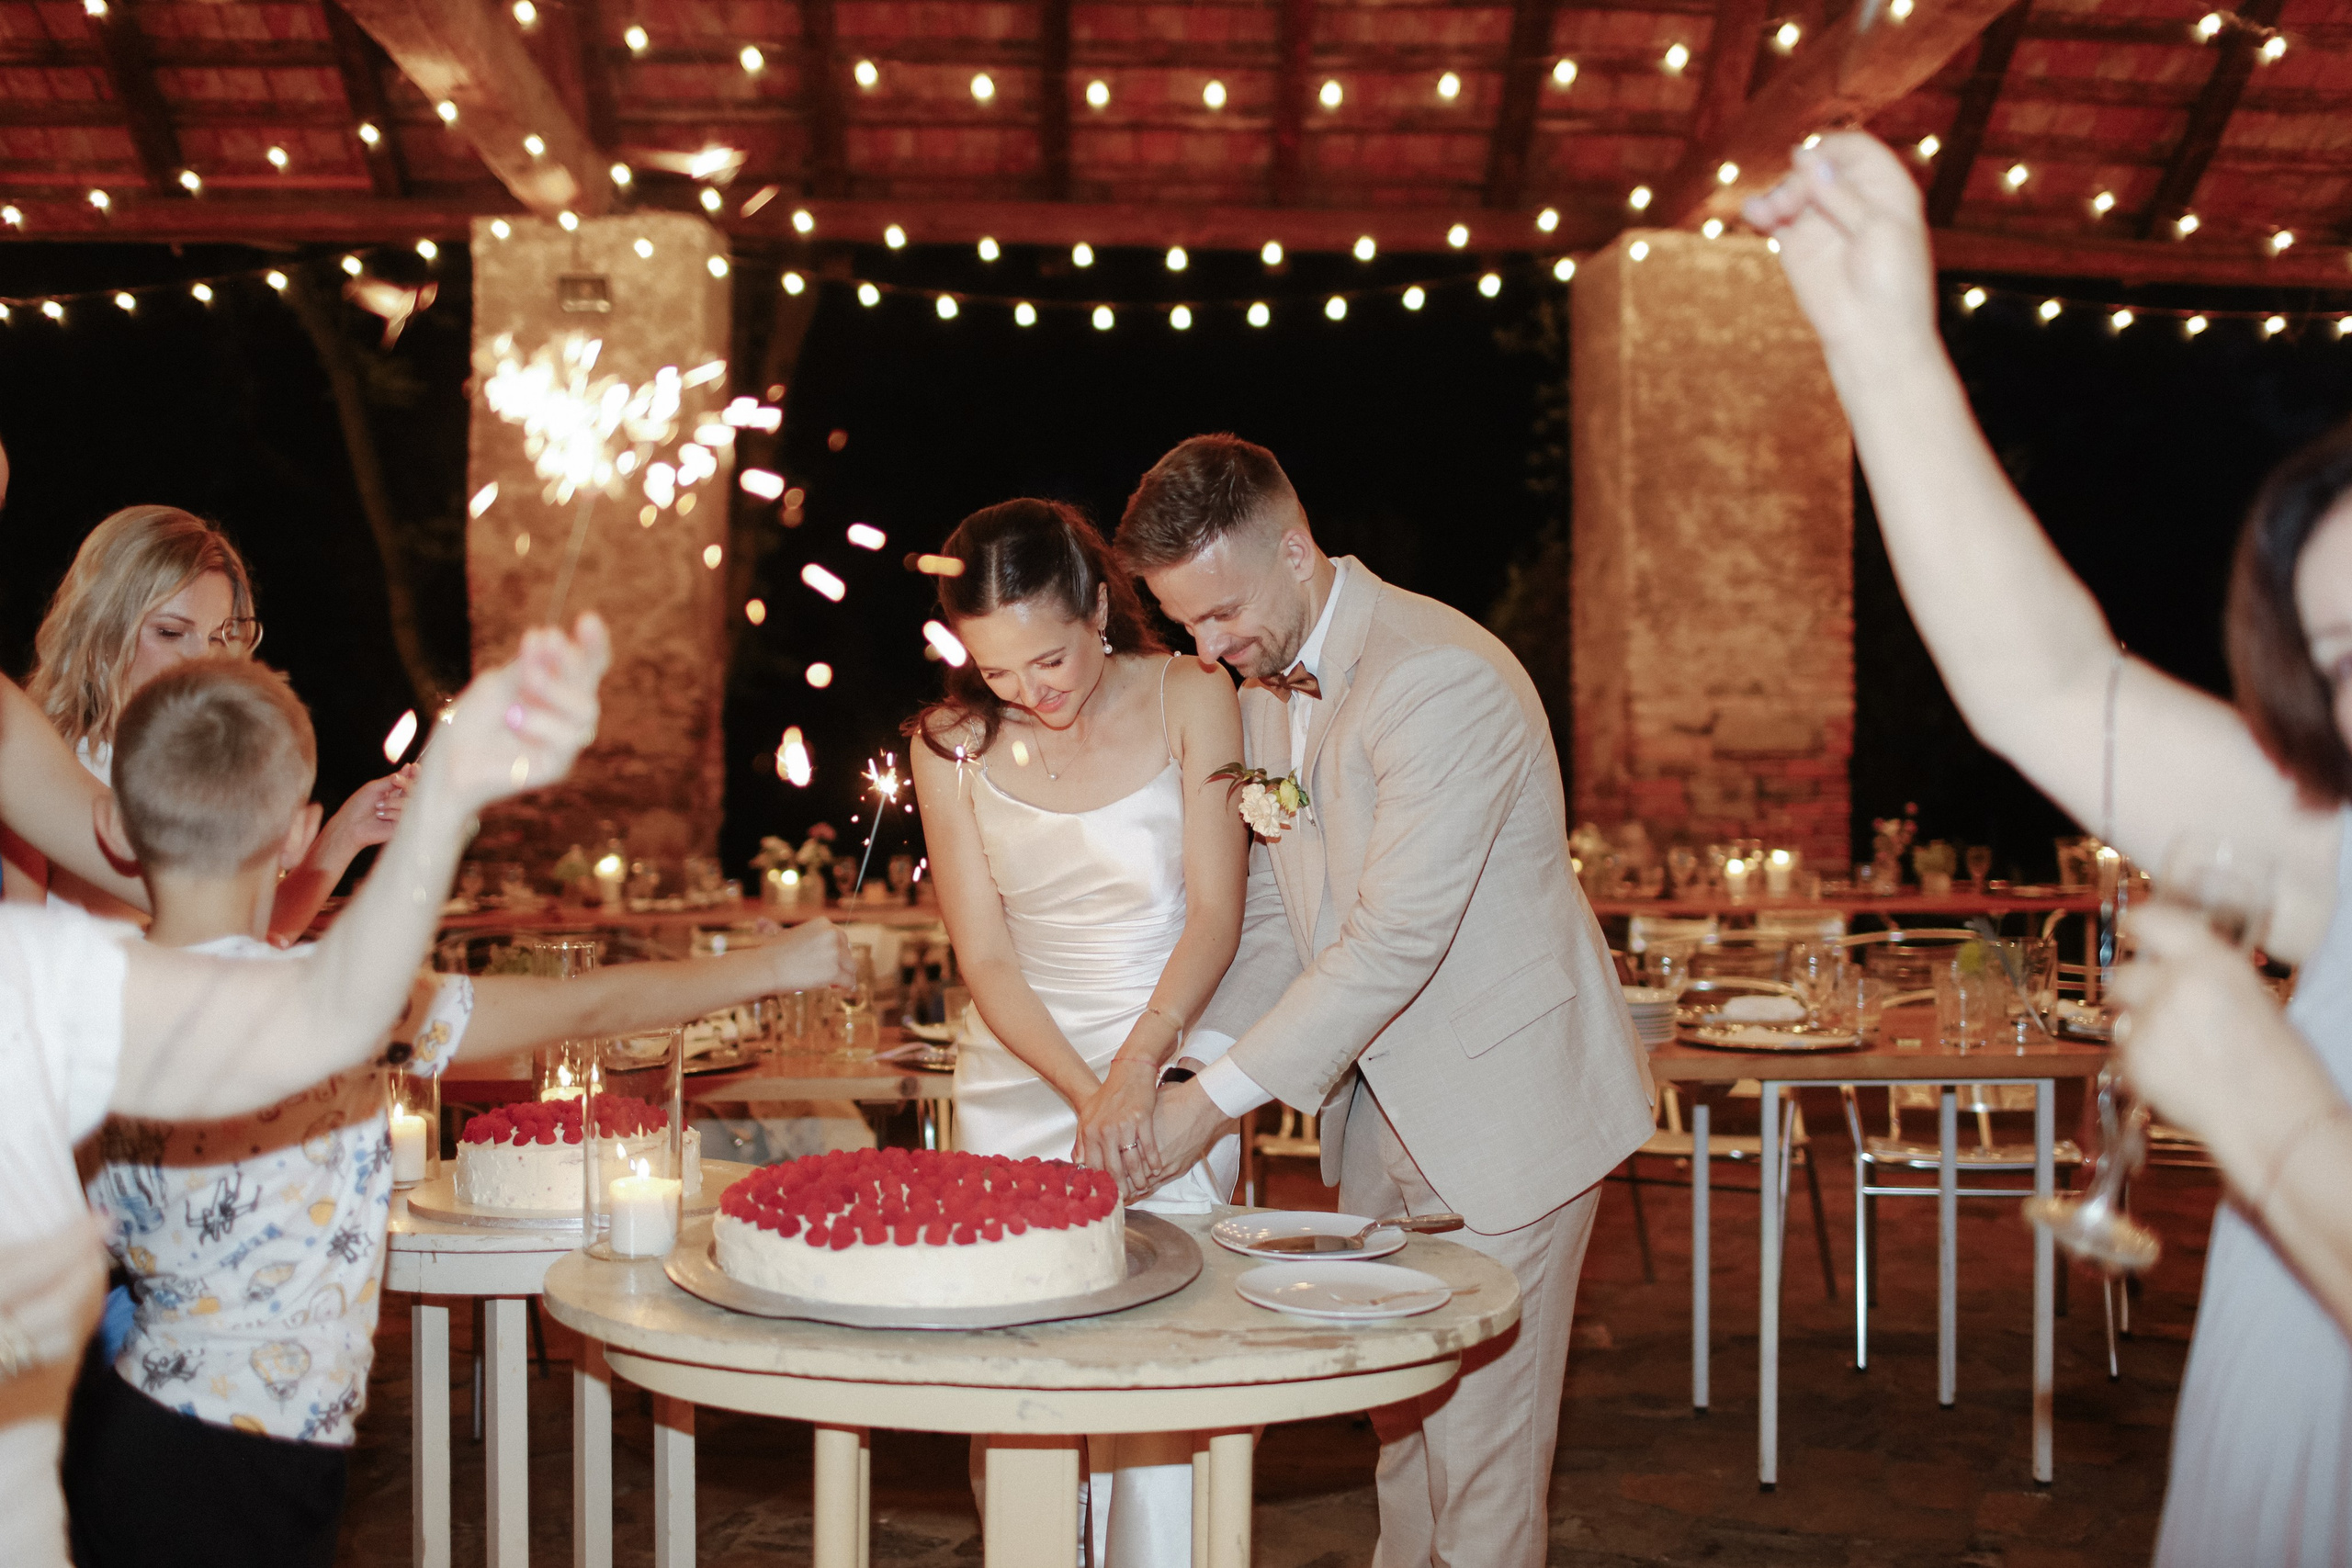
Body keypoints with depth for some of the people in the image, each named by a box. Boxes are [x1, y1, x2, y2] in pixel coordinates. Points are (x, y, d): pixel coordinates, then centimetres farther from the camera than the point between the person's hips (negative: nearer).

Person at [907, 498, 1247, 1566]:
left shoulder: (1190, 698, -5)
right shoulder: (952, 747, 0)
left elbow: (1215, 914, -7)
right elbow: (987, 961, -1)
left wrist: (1135, 1073, -21)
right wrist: (1083, 1094, -16)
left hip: (1170, 1063, -2)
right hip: (1019, 1088, 2)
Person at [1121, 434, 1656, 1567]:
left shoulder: (1443, 677, -24)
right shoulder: (1265, 688, 6)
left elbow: (1396, 939, -27)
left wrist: (1217, 1100, -23)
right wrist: (1199, 1055, -5)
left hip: (1499, 1103, -8)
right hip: (1378, 1103, 8)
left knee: (1478, 1446, 0)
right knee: (1396, 1421, 18)